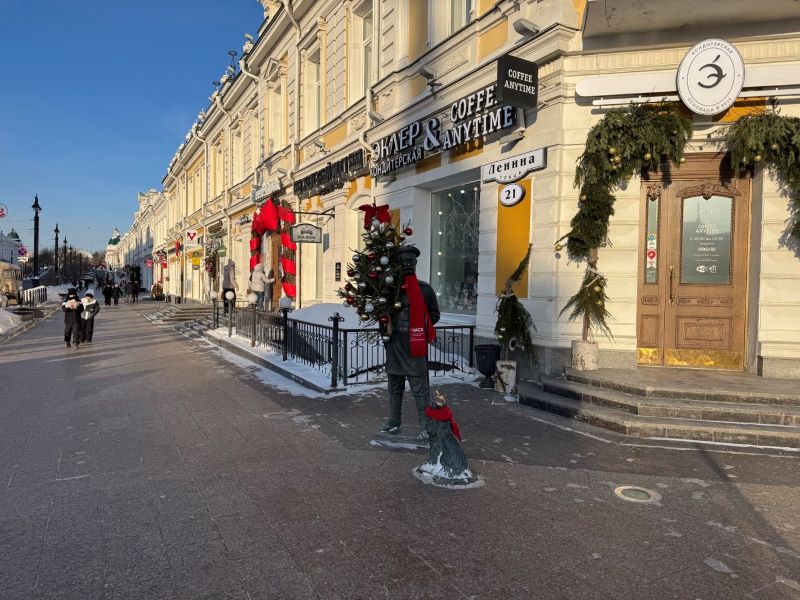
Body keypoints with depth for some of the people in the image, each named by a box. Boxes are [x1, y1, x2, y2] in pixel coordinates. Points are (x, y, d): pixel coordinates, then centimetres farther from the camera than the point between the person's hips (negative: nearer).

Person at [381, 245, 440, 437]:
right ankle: (393, 422, 29)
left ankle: (425, 426, 8)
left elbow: (434, 315, 3)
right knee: (394, 387, 16)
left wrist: (419, 327, -3)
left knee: (420, 388, -2)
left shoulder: (424, 289, -5)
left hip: (414, 346, -4)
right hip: (395, 344, 5)